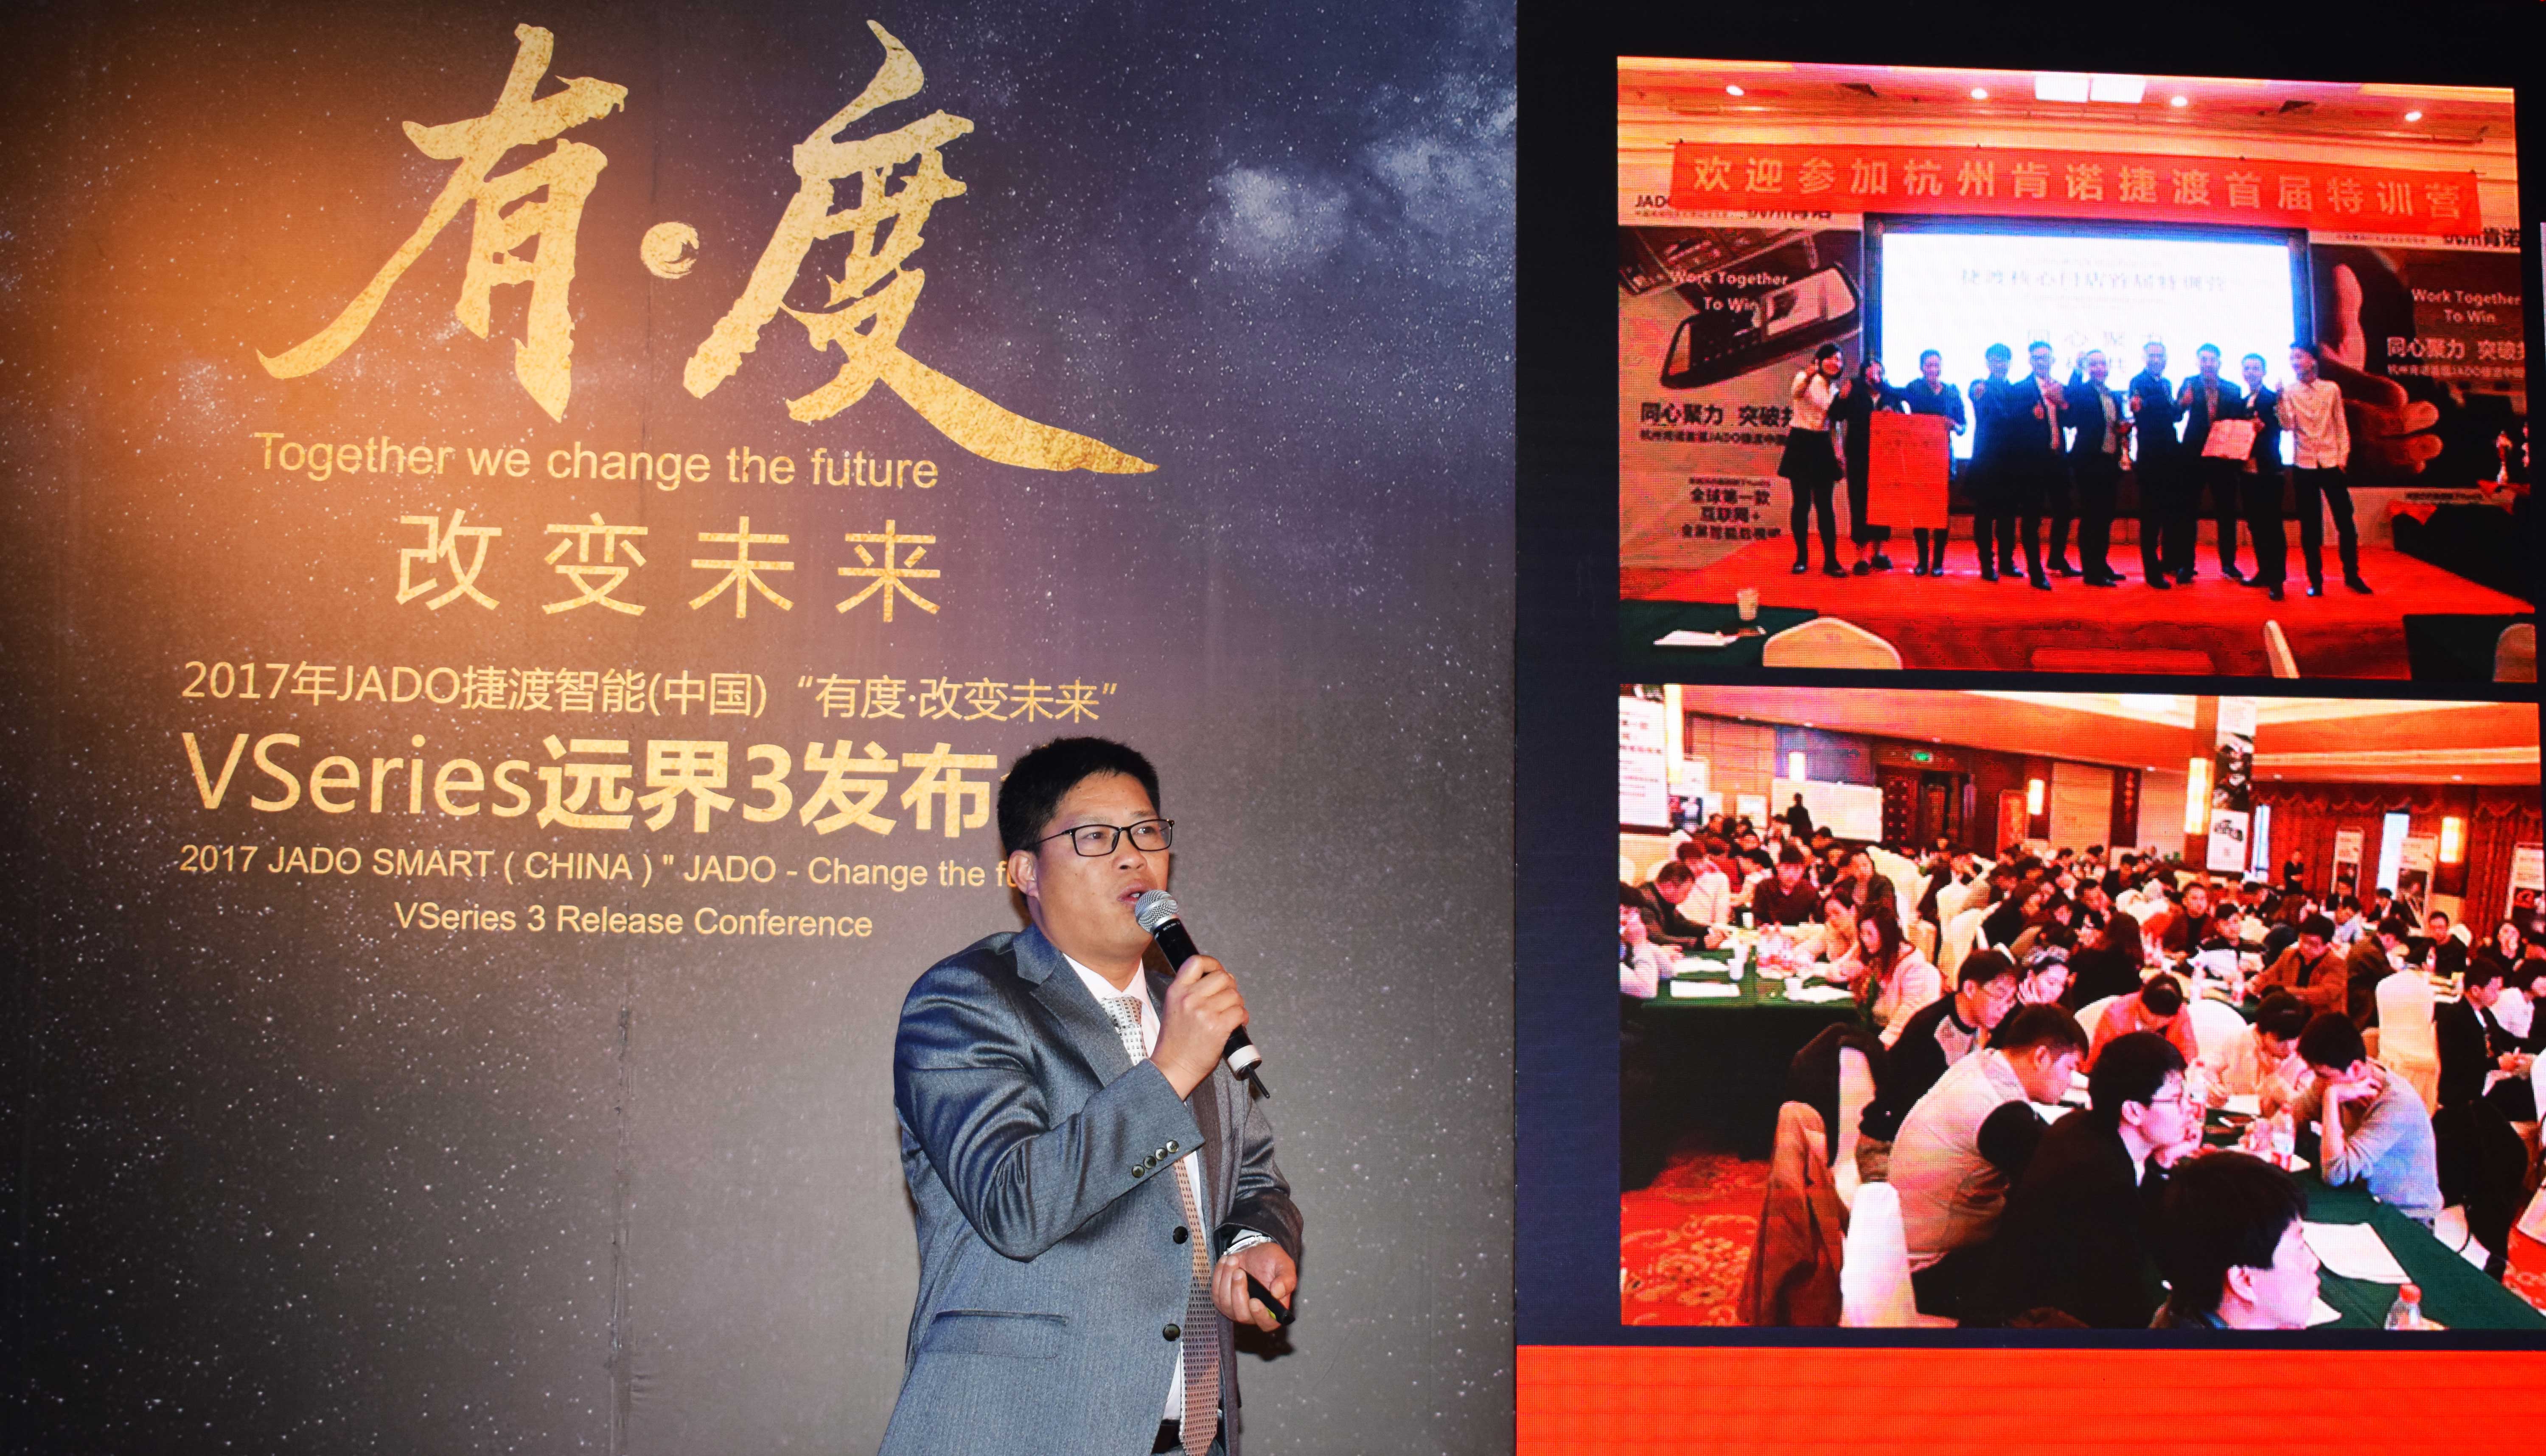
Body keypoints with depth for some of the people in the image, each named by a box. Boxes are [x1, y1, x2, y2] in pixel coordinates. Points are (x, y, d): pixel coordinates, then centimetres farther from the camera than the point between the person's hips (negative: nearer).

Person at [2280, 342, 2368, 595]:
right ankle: (2315, 580, 7)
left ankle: (2352, 575, 11)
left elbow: (2341, 426, 7)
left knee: (2345, 520, 0)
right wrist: (2280, 399, -22)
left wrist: (2343, 457, 0)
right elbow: (2287, 426, -12)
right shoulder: (2288, 392, 0)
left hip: (2331, 463, 0)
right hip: (2304, 465, 0)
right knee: (2310, 525, 1)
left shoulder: (2332, 389, 3)